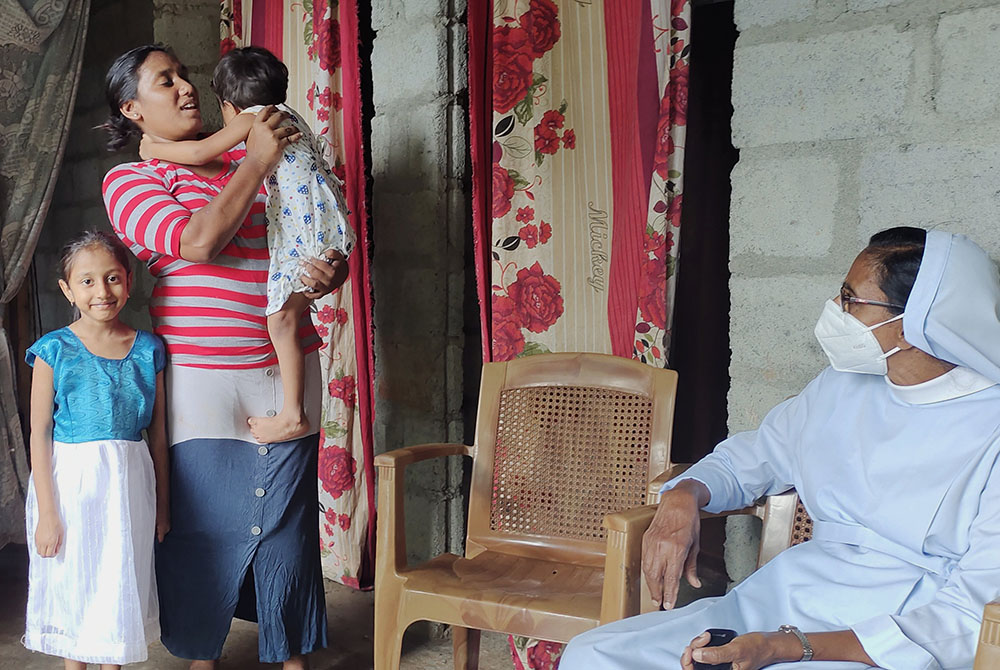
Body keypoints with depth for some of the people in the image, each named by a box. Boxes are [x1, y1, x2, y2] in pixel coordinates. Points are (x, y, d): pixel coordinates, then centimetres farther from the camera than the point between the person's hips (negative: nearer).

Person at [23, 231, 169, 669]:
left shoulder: (147, 350, 1)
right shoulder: (54, 350, -6)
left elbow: (157, 432, 6)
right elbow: (40, 435, -6)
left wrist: (162, 504, 8)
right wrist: (47, 513, -10)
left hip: (129, 484, 2)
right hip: (70, 483, -2)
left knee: (121, 584, 11)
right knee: (72, 584, 9)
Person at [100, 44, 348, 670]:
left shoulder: (256, 160, 13)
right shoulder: (130, 180, 1)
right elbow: (196, 242, -18)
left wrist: (332, 272, -7)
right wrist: (256, 161, -13)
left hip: (287, 367, 3)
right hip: (199, 378, -3)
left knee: (287, 517, 8)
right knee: (201, 518, 6)